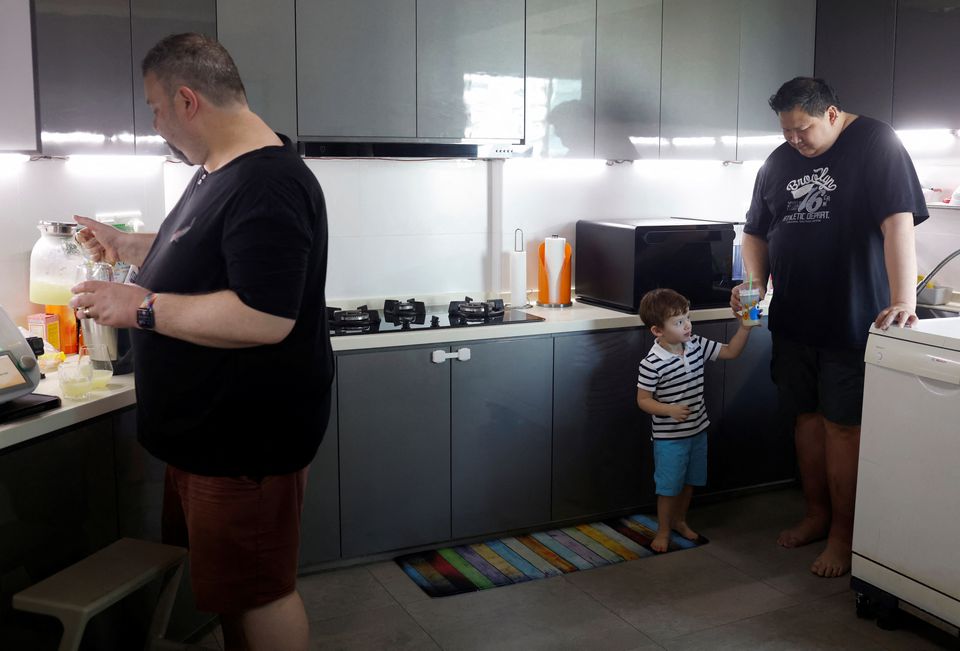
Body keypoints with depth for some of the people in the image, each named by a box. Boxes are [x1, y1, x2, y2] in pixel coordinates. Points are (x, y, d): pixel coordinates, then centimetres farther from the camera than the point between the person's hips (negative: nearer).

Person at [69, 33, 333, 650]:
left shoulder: (267, 184, -23)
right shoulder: (217, 171, 12)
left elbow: (263, 318, -32)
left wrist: (141, 308, -23)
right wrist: (124, 244, 24)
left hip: (246, 436, -10)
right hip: (205, 426, 11)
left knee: (257, 589, 4)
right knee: (223, 578, 22)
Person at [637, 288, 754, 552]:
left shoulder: (697, 345, -4)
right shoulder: (652, 363, -23)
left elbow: (731, 352, 3)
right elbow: (643, 400, -17)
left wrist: (745, 327, -10)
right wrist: (670, 410, -30)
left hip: (697, 430, 6)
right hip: (669, 437, -6)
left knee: (689, 481, 21)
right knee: (669, 486, 7)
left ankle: (679, 520, 42)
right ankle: (663, 530, 26)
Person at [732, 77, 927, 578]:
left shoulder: (877, 145, -9)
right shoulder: (779, 161, 9)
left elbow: (898, 224, -19)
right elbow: (756, 232, 16)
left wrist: (903, 302, -29)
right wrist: (754, 282, -3)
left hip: (852, 320, -5)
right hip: (793, 318, 6)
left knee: (841, 424, -2)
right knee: (808, 416, 13)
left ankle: (842, 535, 11)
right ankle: (817, 515, 28)